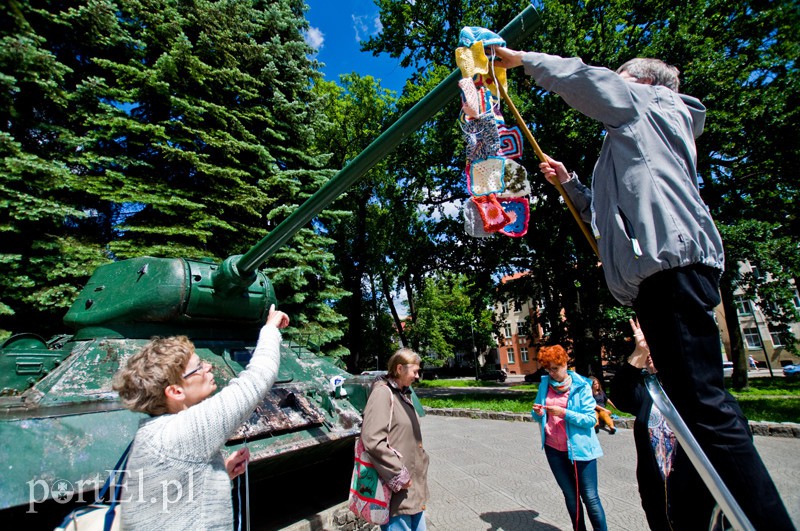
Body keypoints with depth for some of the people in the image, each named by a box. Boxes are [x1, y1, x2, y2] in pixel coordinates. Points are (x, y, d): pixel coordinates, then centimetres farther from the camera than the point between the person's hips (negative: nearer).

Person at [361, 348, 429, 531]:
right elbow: (372, 440, -26)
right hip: (397, 488, -9)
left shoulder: (404, 393, 10)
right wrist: (398, 475, -20)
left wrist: (421, 460, 12)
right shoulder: (383, 392, -18)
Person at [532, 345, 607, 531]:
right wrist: (538, 413, -16)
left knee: (590, 497, 4)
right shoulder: (544, 383, 0)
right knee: (570, 495, 17)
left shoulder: (581, 386, -11)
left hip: (580, 449, -4)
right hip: (554, 449, 4)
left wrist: (564, 413, -26)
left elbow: (590, 419, -16)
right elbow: (538, 417, 7)